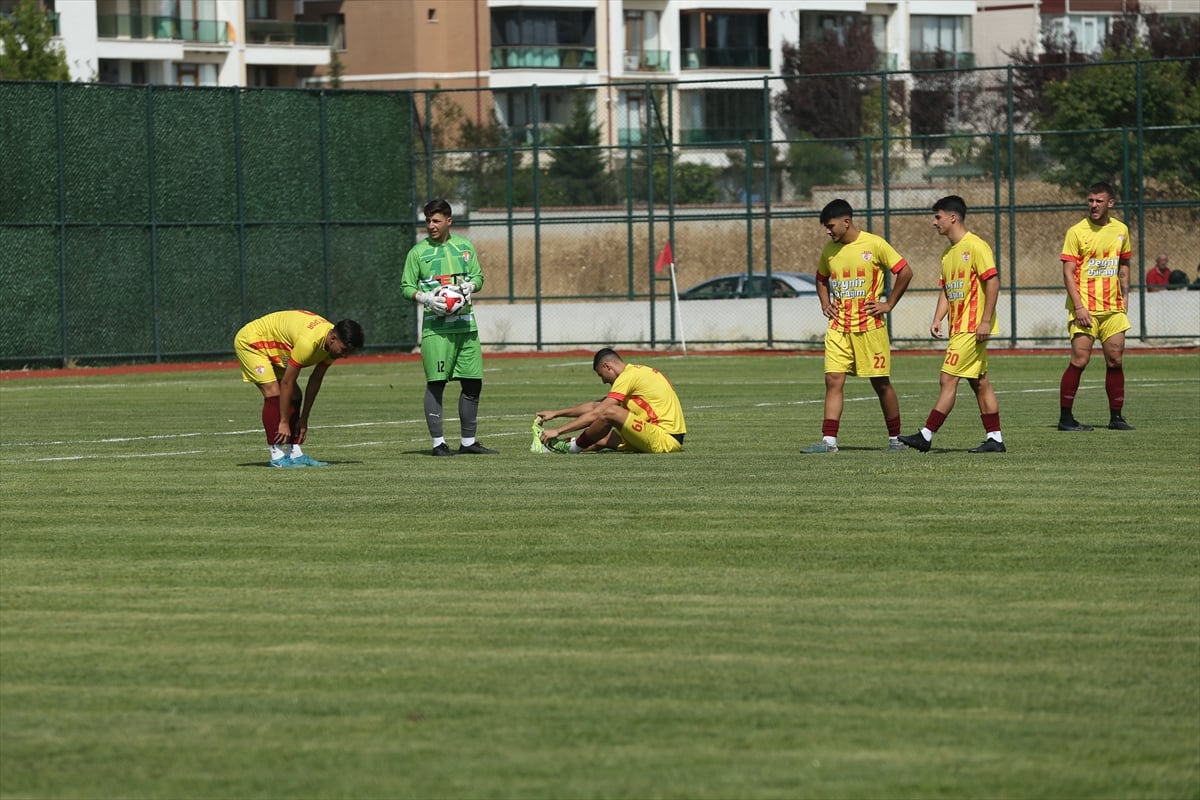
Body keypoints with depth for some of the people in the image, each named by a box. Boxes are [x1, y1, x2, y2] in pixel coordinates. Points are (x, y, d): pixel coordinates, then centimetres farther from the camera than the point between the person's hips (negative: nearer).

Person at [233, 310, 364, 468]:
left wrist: (303, 420, 2)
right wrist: (283, 422, -25)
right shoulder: (308, 342, -38)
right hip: (250, 341, -9)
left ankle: (295, 453, 2)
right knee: (273, 393, -20)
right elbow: (287, 382, -31)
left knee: (295, 395, 1)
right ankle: (277, 455, -18)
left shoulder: (333, 344, -11)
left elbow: (316, 380, -1)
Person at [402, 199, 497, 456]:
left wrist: (471, 286, -5)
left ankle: (468, 441, 15)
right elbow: (406, 287, 2)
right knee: (436, 384, -7)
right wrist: (425, 298, -15)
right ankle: (438, 442, -2)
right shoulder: (418, 251, 2)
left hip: (466, 324, 4)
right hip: (436, 326, -4)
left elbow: (478, 276, 17)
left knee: (472, 383, 5)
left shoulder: (465, 246, 12)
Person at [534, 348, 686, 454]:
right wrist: (555, 413, 26)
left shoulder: (628, 377, -10)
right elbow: (595, 405, 27)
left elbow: (595, 414, -13)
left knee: (609, 412, -19)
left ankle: (574, 446, -1)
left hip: (665, 441, -10)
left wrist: (558, 431, -8)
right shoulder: (637, 371, 20)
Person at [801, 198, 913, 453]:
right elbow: (821, 279, 27)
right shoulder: (829, 250, 8)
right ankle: (828, 440, -9)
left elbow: (905, 272, -5)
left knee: (881, 383, 4)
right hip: (839, 328, 4)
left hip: (869, 326, -4)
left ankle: (895, 438, 17)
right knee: (833, 381, -6)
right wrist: (825, 302, 10)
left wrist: (889, 304, -6)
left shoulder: (874, 245, -9)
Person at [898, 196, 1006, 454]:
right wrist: (938, 319, 5)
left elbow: (992, 281, -17)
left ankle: (926, 435, -11)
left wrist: (985, 320, -20)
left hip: (972, 328, -10)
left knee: (949, 379, -10)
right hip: (959, 327, 10)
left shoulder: (976, 247, -12)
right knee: (979, 382, 9)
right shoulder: (948, 254, 16)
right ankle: (994, 439, 11)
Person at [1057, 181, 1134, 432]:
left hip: (1113, 308, 5)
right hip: (1085, 310, -5)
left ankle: (1116, 416, 13)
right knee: (1080, 360, -9)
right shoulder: (1076, 232, -6)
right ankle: (1065, 418, -3)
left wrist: (1124, 297, 12)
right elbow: (1068, 272, -9)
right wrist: (1078, 306, -17)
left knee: (1115, 360, 4)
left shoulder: (1120, 230, 9)